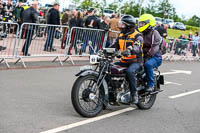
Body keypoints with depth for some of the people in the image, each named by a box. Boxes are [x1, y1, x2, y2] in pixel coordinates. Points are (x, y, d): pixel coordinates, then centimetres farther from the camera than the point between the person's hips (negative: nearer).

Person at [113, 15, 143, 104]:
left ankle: (134, 94, -27)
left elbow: (137, 47, -28)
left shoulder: (137, 36, -9)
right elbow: (115, 46, 17)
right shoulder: (121, 35, 14)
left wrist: (129, 50, -49)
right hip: (124, 61, 7)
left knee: (130, 71, -36)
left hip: (135, 61, -7)